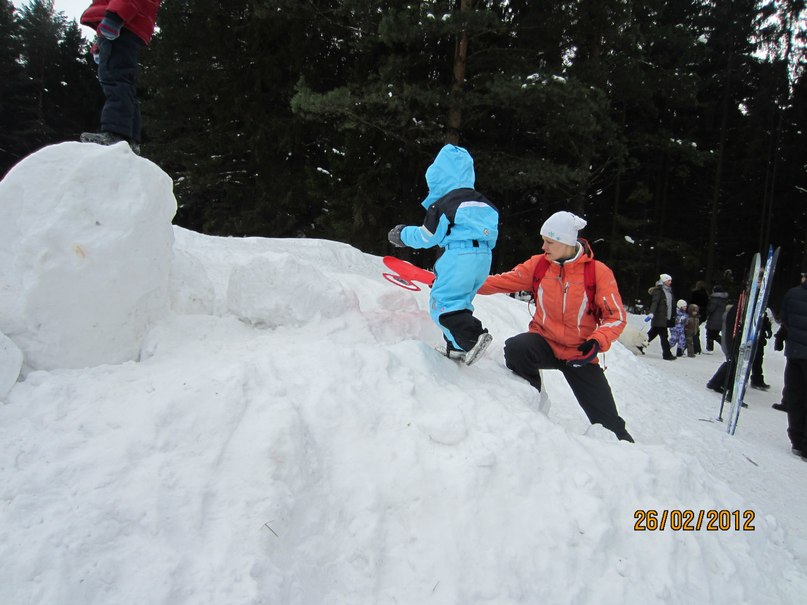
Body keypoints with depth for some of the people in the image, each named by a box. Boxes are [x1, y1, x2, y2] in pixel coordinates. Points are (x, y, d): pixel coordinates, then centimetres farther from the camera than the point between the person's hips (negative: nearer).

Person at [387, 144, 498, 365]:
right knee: (460, 301, 19)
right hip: (484, 256, 8)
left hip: (459, 256, -8)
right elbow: (491, 237, 21)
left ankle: (473, 337, -20)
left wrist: (402, 235, 18)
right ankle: (456, 347, 19)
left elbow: (425, 237, 1)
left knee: (442, 303, -4)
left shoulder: (442, 204, -5)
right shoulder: (482, 202, 16)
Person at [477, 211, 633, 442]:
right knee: (516, 348, -32)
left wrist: (597, 343, -27)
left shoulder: (598, 272, -12)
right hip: (545, 343, 2)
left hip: (580, 354, -1)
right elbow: (503, 281, -1)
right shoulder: (539, 264, -5)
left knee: (608, 423, -3)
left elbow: (616, 316, -10)